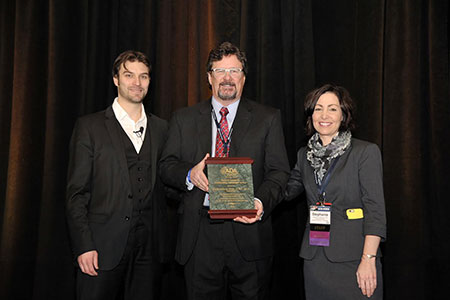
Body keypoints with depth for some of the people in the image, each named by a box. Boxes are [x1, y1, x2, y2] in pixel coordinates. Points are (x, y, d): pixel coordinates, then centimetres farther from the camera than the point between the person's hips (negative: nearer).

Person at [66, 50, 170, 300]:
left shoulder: (160, 128, 11)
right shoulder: (89, 126, 1)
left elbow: (163, 184, 13)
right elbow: (76, 192, -2)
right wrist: (84, 246, -10)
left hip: (149, 247, 3)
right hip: (103, 247, -3)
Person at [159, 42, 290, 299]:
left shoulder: (268, 119, 5)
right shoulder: (184, 119, 10)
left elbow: (279, 171, -1)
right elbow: (166, 167, 9)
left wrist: (261, 203, -19)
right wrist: (189, 175, -13)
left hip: (249, 232, -1)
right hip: (199, 238, 1)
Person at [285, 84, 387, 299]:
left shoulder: (366, 152, -5)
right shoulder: (304, 155, 10)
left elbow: (375, 209, -10)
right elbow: (286, 191, 22)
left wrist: (368, 259, -17)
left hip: (352, 257, -4)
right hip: (315, 258, 4)